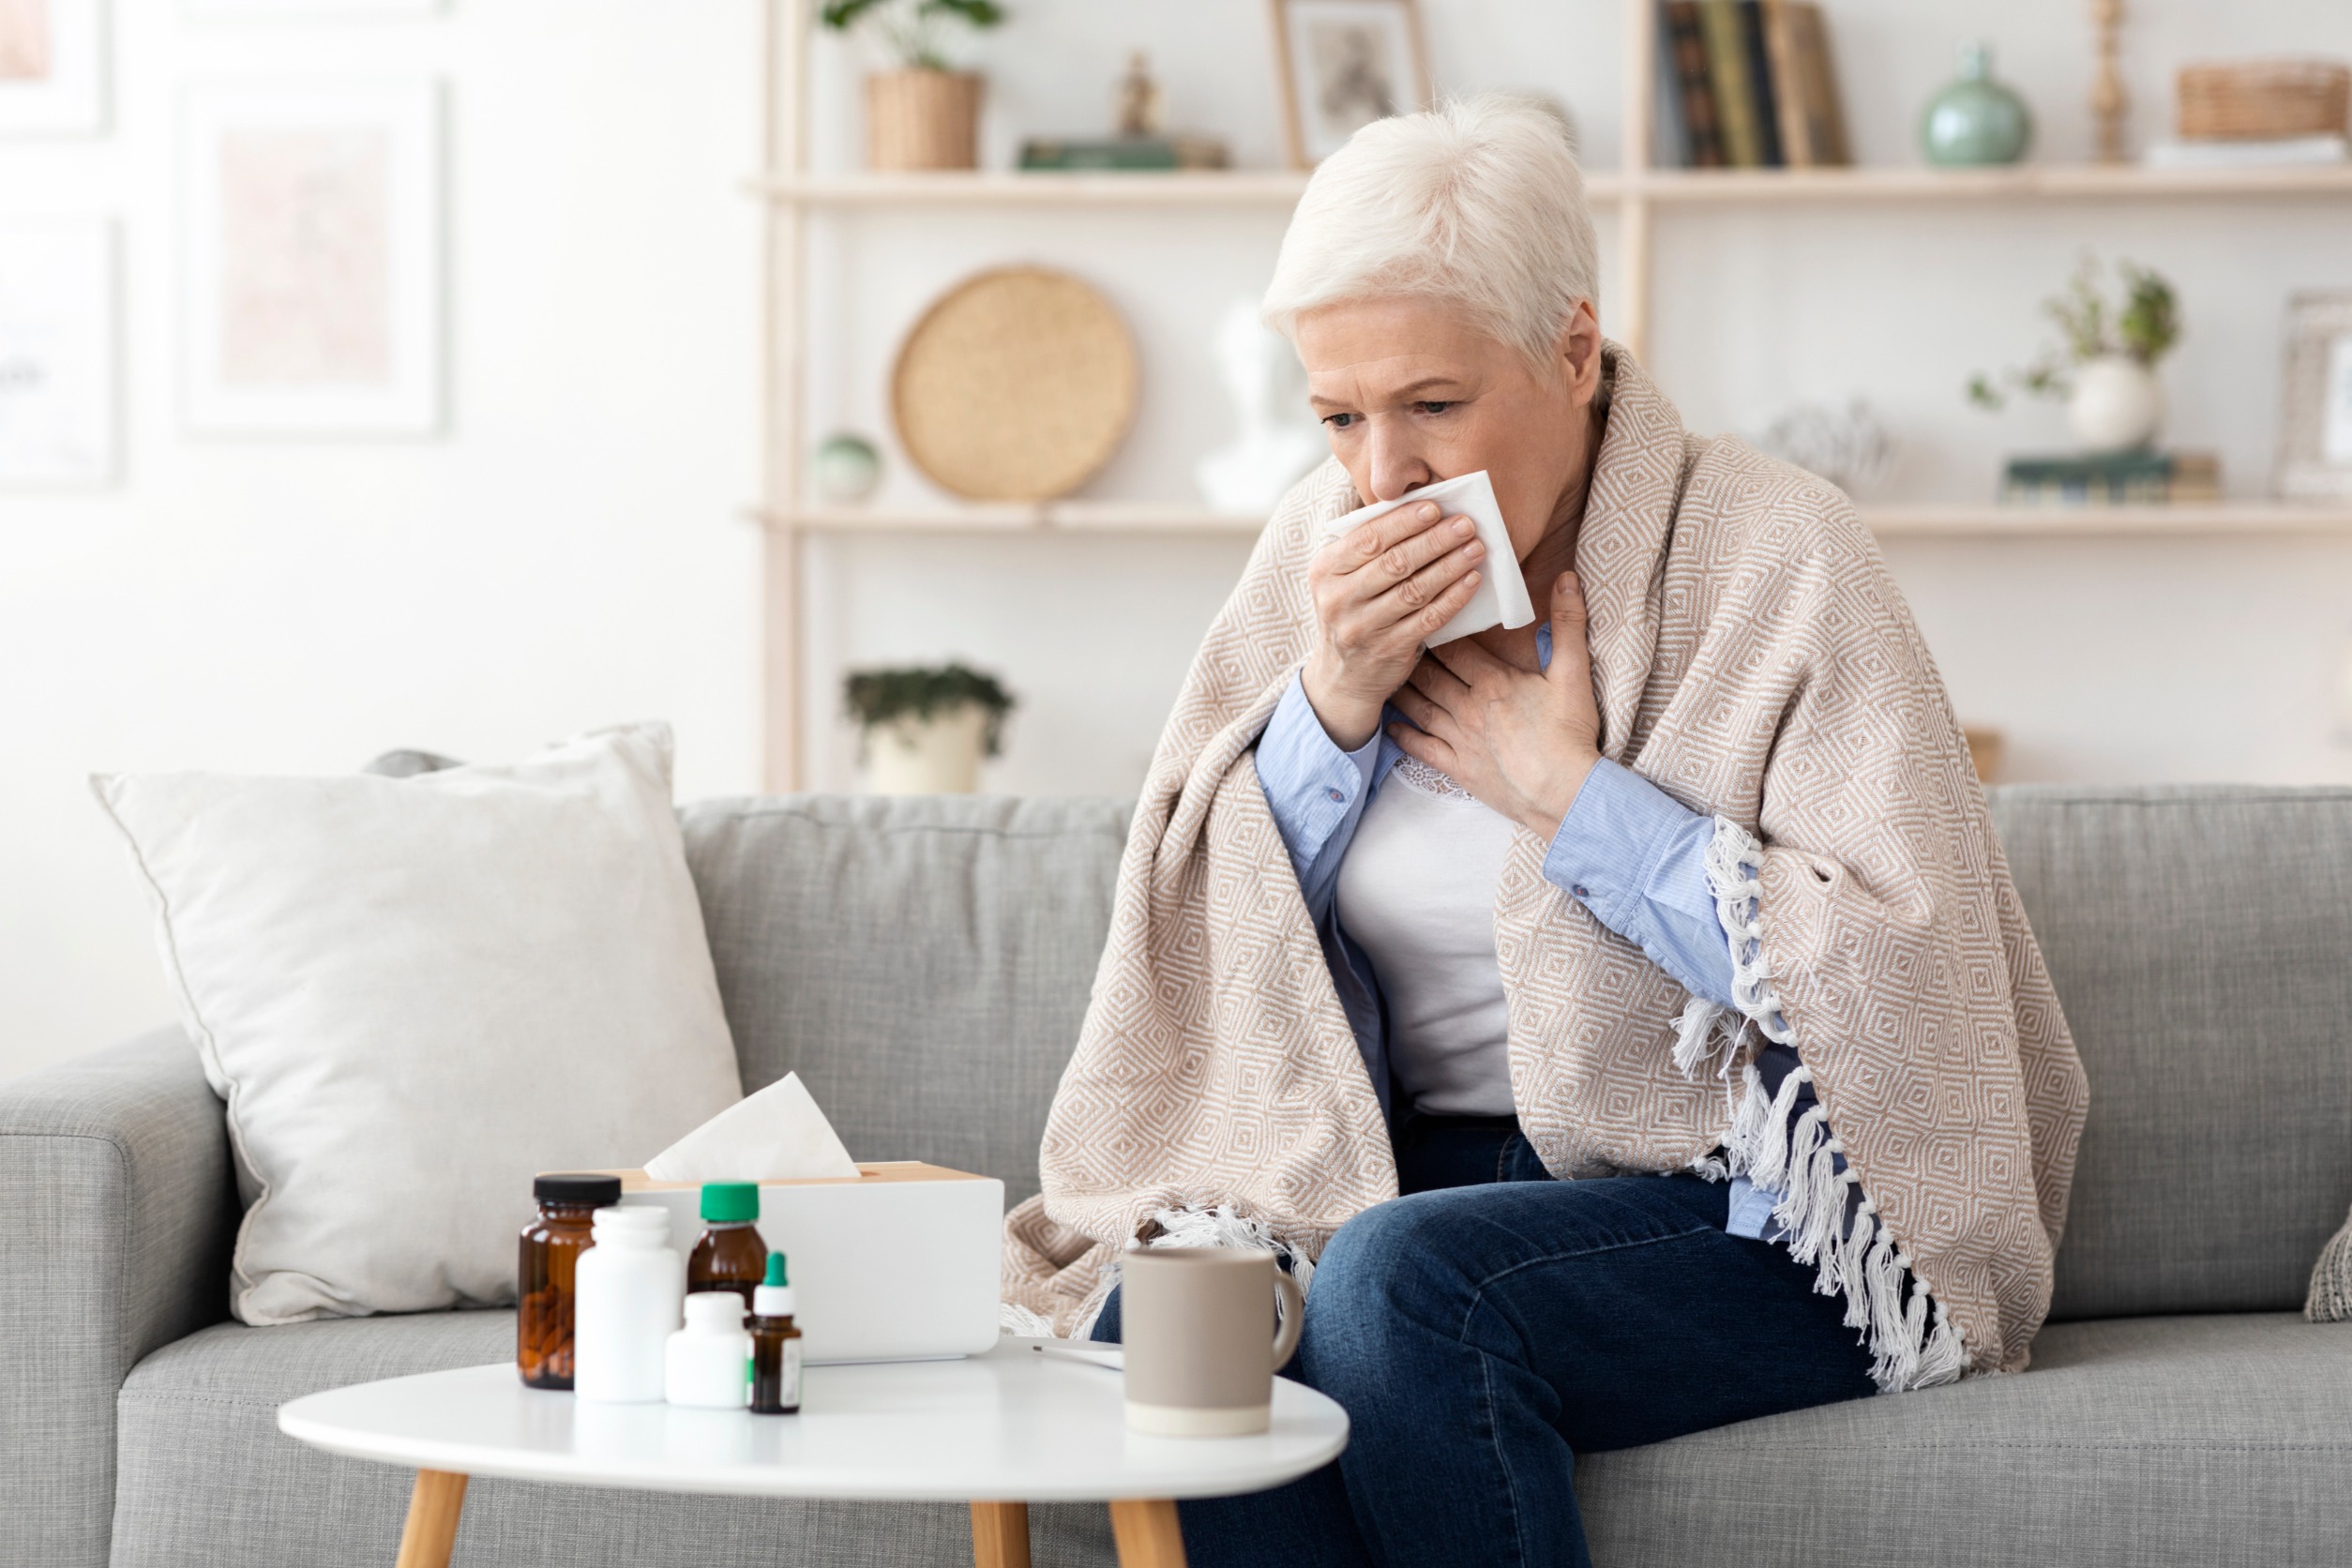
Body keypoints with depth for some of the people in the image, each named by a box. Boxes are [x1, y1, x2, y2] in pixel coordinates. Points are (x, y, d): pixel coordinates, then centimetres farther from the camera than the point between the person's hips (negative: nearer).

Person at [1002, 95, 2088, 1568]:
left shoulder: (1774, 555, -9)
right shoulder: (1329, 545, 6)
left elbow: (1904, 977, -17)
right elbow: (1190, 923, 6)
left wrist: (1571, 797, -15)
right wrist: (1327, 709, -11)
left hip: (1753, 1211, -4)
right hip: (1415, 1164, 5)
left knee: (1402, 1279, -33)